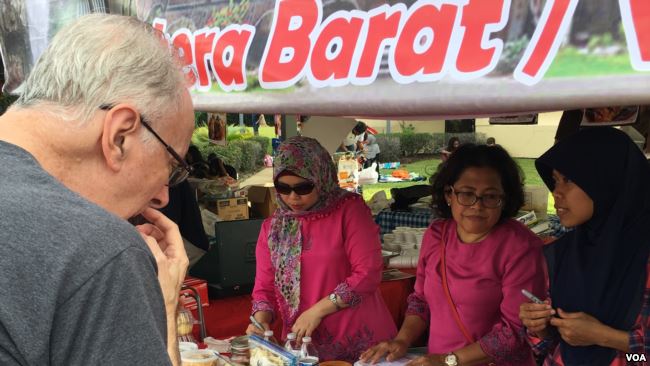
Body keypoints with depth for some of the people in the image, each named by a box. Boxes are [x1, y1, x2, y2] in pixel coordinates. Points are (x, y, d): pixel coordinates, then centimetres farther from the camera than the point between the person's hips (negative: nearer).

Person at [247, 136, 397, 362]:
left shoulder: (349, 209, -6)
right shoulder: (272, 228, 7)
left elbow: (368, 273, -13)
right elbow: (265, 288, 10)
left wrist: (318, 311, -15)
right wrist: (261, 321, -9)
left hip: (359, 341, -4)